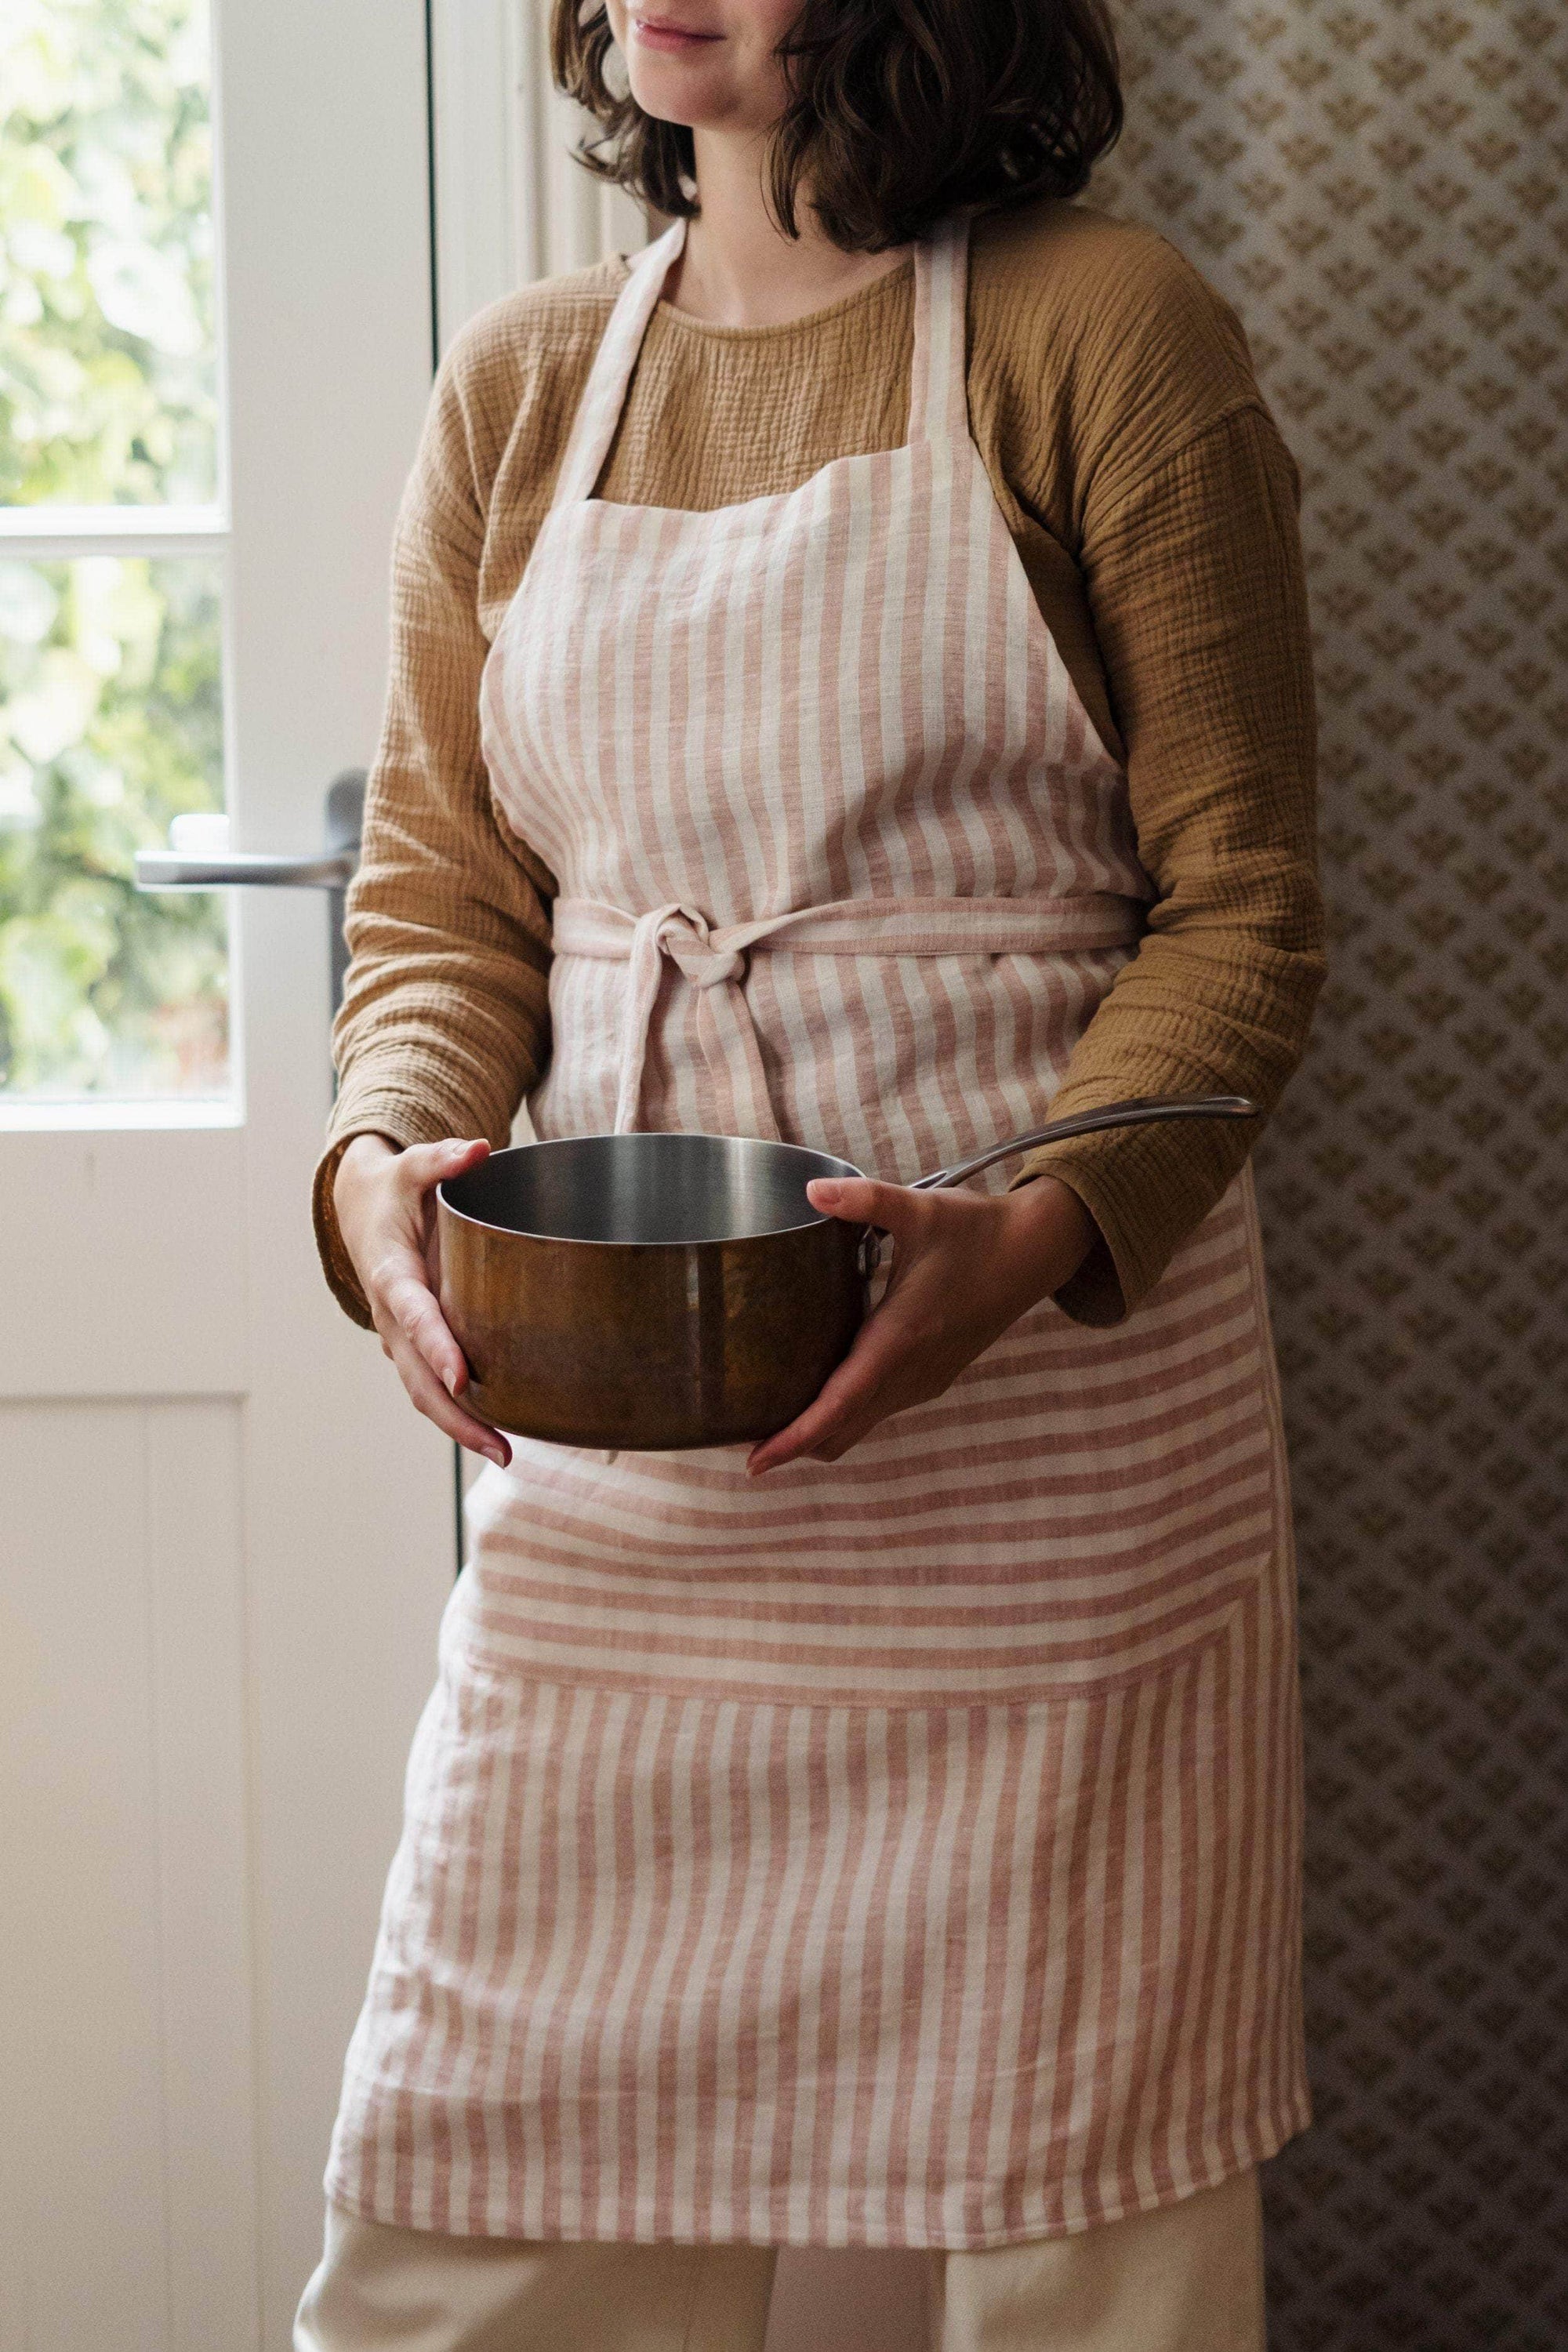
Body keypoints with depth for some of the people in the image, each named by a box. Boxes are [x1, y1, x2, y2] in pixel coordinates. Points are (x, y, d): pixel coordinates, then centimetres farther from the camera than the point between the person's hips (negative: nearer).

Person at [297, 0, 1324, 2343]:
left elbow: (1243, 903, -4)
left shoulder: (1105, 330, -2)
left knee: (1071, 2147, 4)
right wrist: (388, 1158, -10)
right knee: (478, 2161, 4)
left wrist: (1041, 1232, -20)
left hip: (1059, 1373, -3)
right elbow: (443, 884, 11)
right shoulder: (519, 384, 11)